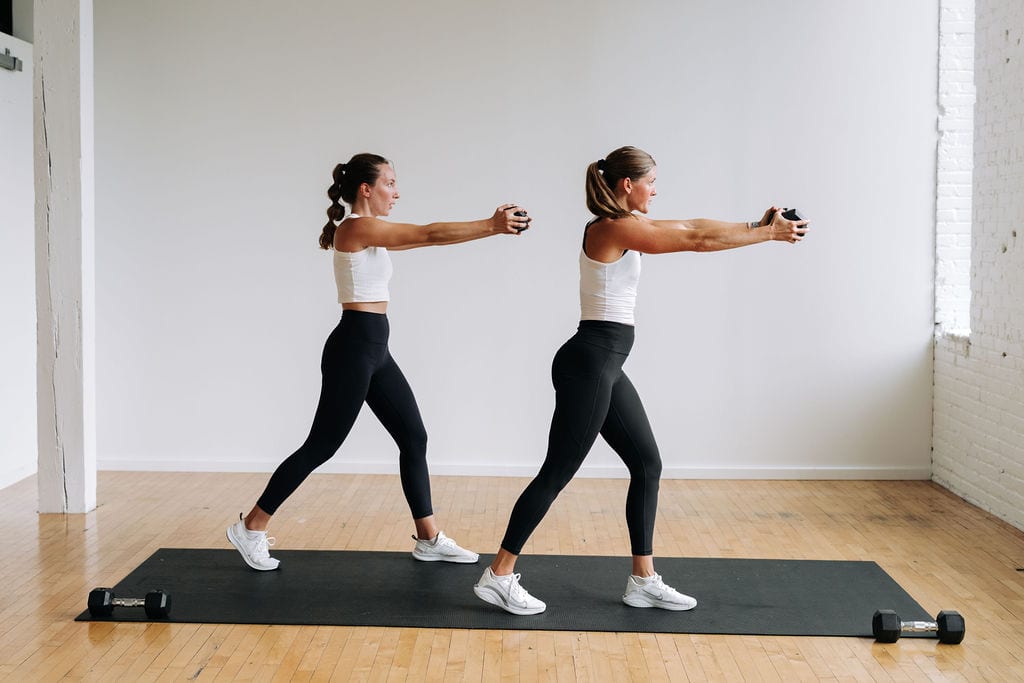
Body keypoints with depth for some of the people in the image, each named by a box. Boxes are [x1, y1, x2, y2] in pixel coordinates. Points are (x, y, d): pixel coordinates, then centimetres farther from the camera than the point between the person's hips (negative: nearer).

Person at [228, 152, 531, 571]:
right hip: (354, 347, -10)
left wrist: (490, 225, 9)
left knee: (414, 438, 10)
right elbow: (431, 235, -18)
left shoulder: (370, 232, 16)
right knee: (322, 446, -2)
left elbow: (426, 239, 16)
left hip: (374, 349, 10)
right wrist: (491, 226, -17)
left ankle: (428, 539, 17)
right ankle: (251, 528, 10)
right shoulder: (358, 227, -13)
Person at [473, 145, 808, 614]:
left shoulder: (625, 226, 14)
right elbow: (696, 241, -12)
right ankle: (498, 576, 4)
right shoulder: (614, 229, -14)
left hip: (604, 365, 10)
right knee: (557, 472, -5)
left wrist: (757, 226, 17)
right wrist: (770, 234, -4)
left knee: (647, 465, 12)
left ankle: (643, 581, 18)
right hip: (589, 363, -10)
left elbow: (691, 228, 19)